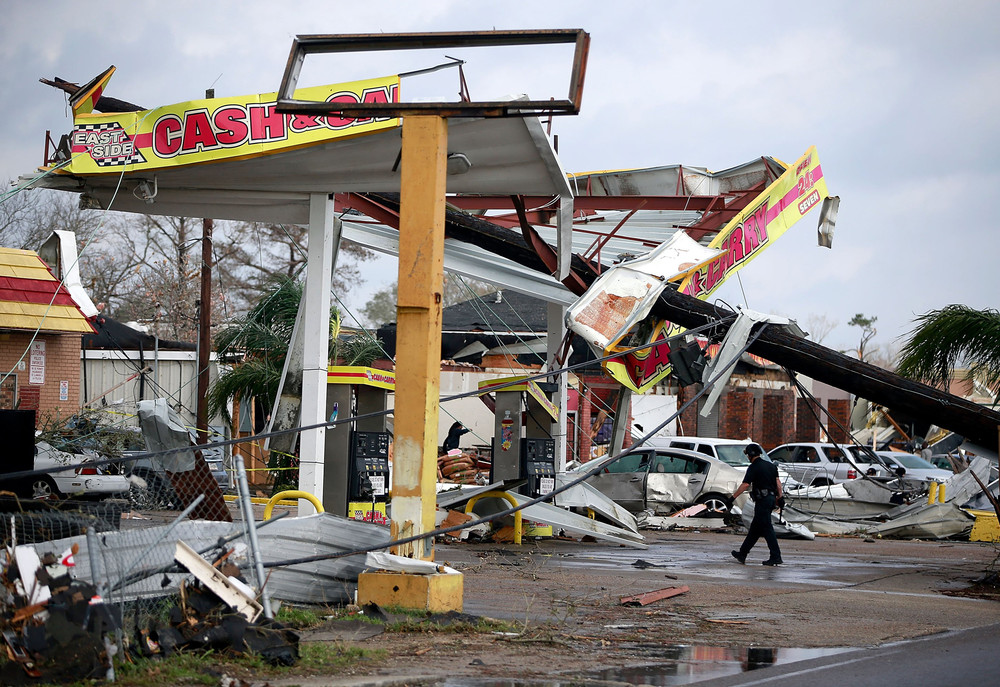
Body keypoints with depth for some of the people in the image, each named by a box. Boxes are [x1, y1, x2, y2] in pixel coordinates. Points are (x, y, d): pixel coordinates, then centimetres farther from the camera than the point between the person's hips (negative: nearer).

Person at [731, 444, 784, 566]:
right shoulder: (771, 465, 14)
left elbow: (745, 485, -17)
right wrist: (780, 497, 12)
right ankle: (742, 554, 22)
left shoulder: (753, 468, -11)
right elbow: (777, 481, 11)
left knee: (767, 528, -7)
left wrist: (733, 497, -14)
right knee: (755, 528, 14)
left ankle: (776, 557, -11)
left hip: (762, 500, -9)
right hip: (771, 499, 9)